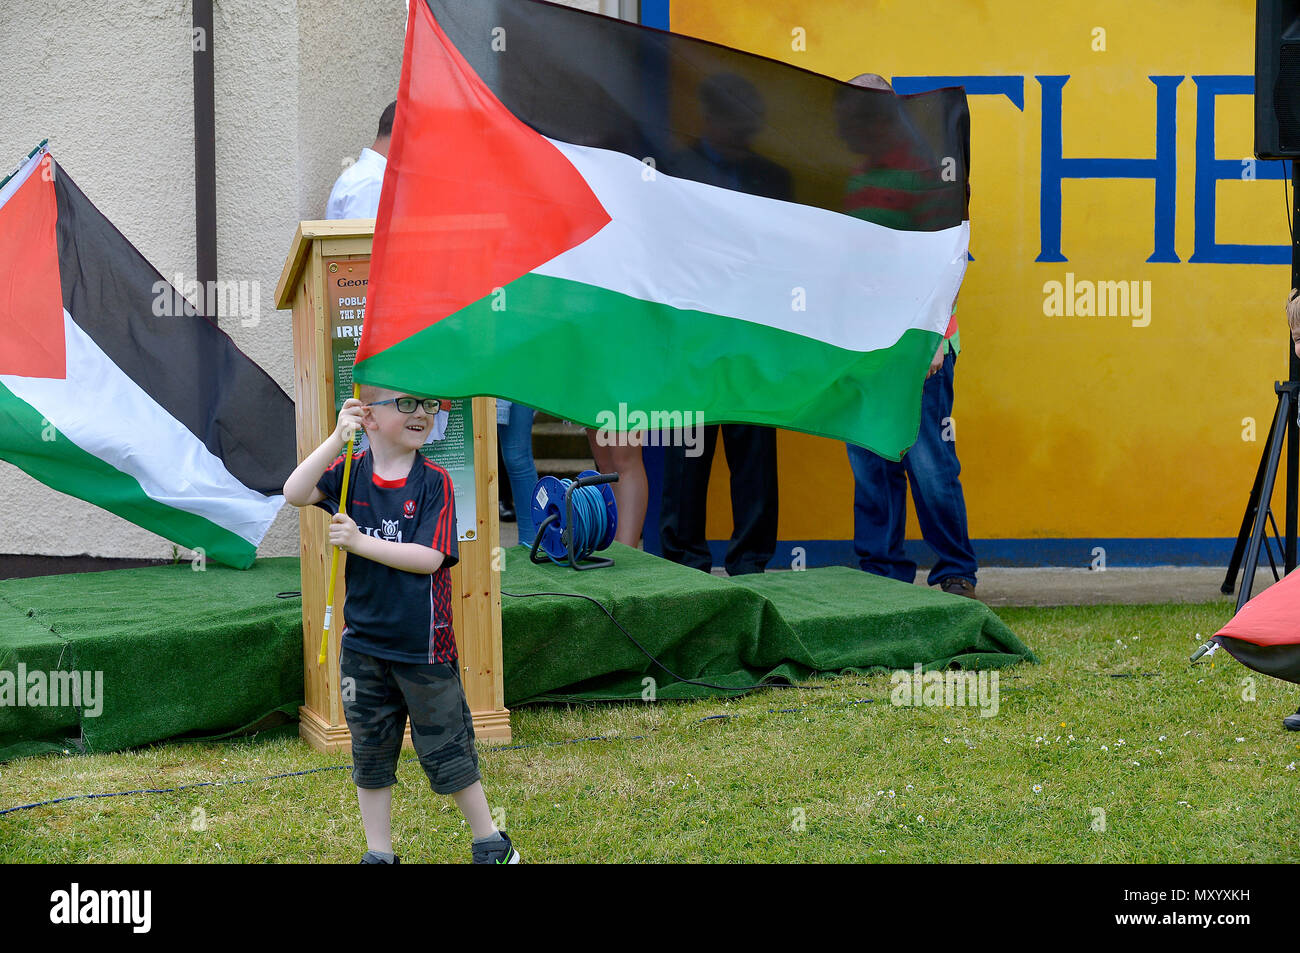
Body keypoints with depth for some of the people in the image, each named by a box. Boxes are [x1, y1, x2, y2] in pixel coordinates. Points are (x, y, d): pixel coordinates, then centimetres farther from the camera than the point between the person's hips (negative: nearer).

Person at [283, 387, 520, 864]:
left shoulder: (434, 482, -7)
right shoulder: (350, 471, 1)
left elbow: (429, 557, -16)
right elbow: (295, 494, -15)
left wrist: (360, 542, -19)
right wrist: (338, 439, -23)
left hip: (423, 645, -3)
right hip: (364, 642, 3)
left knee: (447, 752, 6)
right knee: (370, 755, 12)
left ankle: (492, 845, 21)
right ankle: (378, 854, 25)